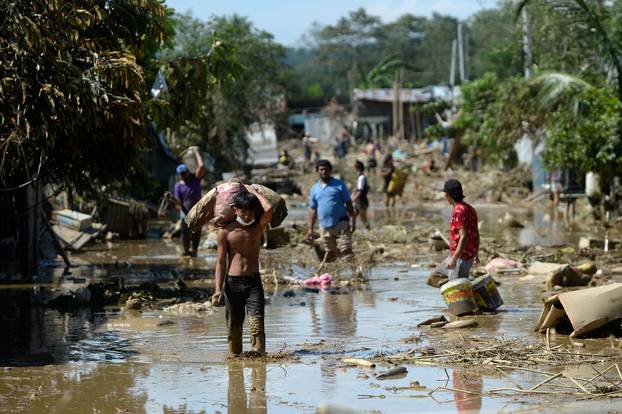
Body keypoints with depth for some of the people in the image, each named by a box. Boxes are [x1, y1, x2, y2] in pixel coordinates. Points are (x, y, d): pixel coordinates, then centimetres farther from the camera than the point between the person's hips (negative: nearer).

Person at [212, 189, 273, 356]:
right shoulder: (225, 231, 0)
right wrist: (218, 289, -7)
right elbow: (220, 262, 1)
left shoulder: (258, 227, 4)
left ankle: (259, 354, -18)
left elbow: (269, 209, -16)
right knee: (234, 324, 5)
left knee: (257, 322, -13)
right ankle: (234, 355, 15)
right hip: (232, 282, 0)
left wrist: (254, 192, -1)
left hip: (254, 281, 0)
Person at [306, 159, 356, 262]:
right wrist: (310, 229, 9)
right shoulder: (314, 188, 11)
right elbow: (313, 209, 14)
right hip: (325, 226, 4)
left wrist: (352, 220, -11)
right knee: (330, 254, 8)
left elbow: (348, 203, -1)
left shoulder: (339, 185, 1)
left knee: (347, 250, -12)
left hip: (341, 224, -4)